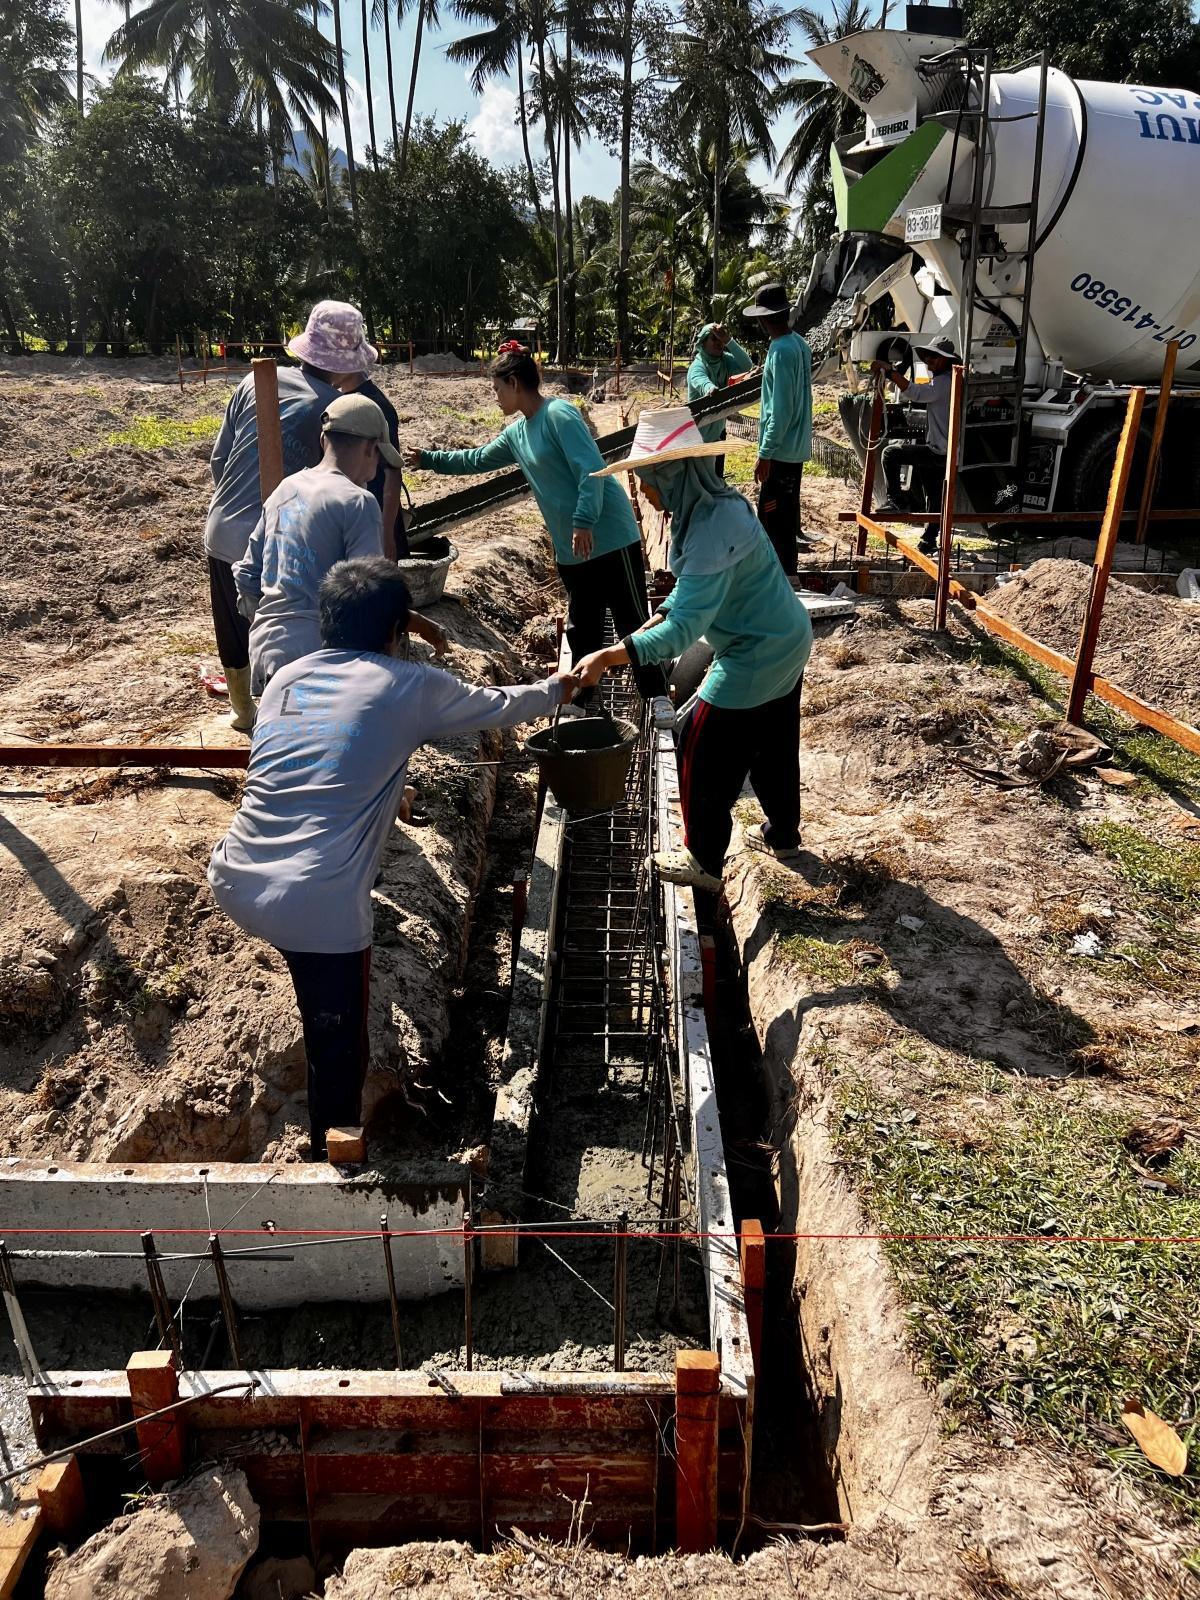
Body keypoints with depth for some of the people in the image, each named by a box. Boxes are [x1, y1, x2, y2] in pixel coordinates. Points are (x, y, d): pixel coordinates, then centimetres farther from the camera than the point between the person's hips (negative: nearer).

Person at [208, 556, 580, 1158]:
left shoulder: (286, 678, 14)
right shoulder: (410, 686, 2)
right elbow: (500, 706, 19)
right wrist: (555, 690, 39)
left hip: (234, 884, 6)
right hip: (317, 910, -6)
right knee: (339, 1055, 11)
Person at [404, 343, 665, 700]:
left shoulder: (558, 414, -11)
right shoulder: (516, 433, 16)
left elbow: (591, 470, -19)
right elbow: (477, 459, 32)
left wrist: (583, 522, -26)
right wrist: (428, 459, 35)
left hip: (609, 538, -9)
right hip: (570, 550, 9)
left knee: (634, 627, -6)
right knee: (581, 632, 13)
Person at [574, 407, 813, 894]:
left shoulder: (713, 531, -30)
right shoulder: (715, 506, 0)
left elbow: (684, 629, -33)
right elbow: (692, 588, 11)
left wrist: (607, 657, -34)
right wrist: (645, 629, 0)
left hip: (755, 659, -9)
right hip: (784, 644, 9)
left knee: (702, 758, 4)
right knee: (773, 746, 24)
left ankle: (704, 862, 18)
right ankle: (783, 835, 43)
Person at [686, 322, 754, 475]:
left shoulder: (725, 360, -3)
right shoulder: (698, 366, -20)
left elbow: (746, 366, -20)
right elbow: (700, 380, -44)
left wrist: (729, 341, -29)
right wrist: (710, 388, -69)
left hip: (718, 430, 6)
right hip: (699, 433, -6)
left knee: (718, 475, 17)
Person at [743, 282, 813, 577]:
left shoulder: (781, 351, -19)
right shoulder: (799, 344, 9)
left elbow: (781, 409, -22)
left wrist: (765, 453, -20)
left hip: (781, 451, -10)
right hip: (796, 447, 10)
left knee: (771, 517, -5)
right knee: (786, 513, 17)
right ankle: (787, 572, 28)